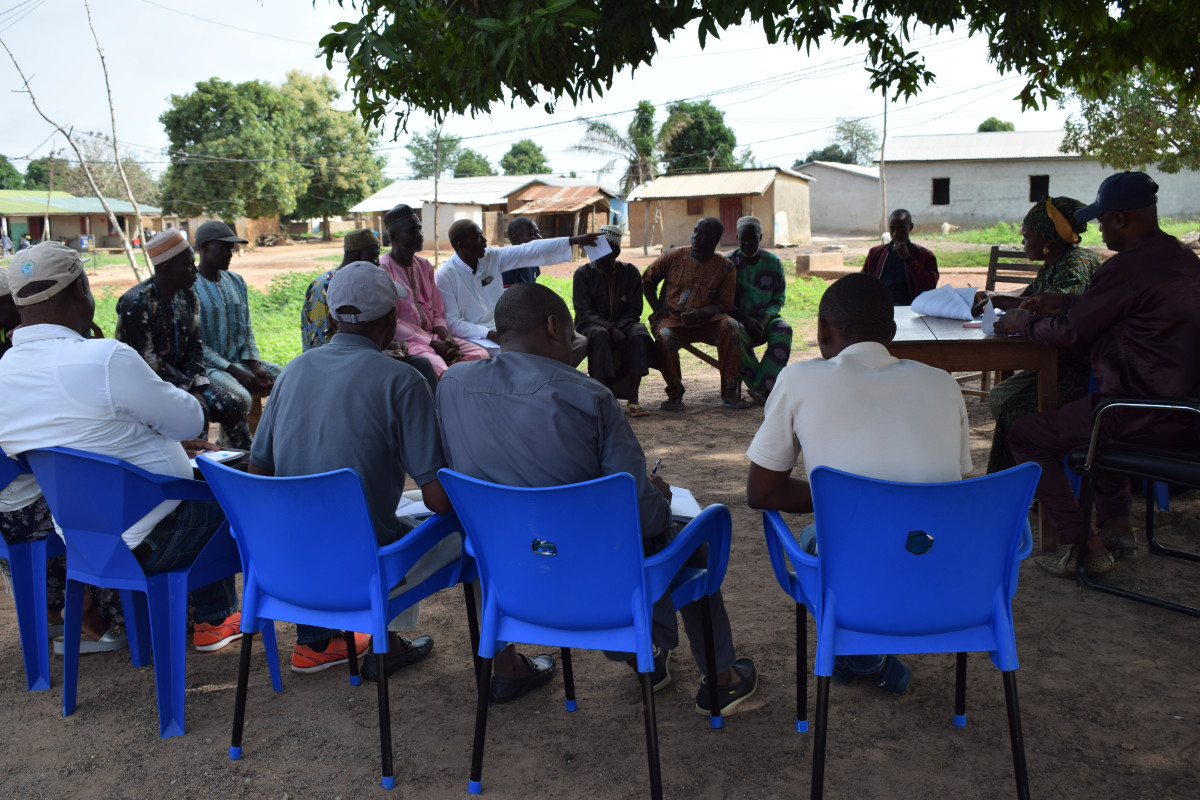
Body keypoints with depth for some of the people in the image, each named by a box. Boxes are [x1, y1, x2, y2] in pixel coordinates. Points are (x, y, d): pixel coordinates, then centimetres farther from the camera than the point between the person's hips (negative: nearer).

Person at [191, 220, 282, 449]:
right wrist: (234, 371, -20)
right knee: (239, 398, -34)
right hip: (207, 367, -7)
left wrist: (255, 367, -4)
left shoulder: (236, 282, 12)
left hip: (240, 361, 7)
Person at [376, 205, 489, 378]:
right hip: (404, 341, -7)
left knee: (480, 354, -18)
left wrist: (446, 337, -5)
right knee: (437, 367, -37)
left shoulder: (424, 266, 17)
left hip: (432, 335, 7)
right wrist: (432, 343, -17)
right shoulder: (383, 269, -6)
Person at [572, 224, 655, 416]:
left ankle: (632, 399, -33)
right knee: (599, 335, -37)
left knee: (639, 335, -31)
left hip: (623, 323, 2)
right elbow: (584, 312, -10)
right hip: (591, 325, -2)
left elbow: (634, 310, 0)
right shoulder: (583, 273, -2)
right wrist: (611, 329, -25)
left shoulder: (630, 272, 4)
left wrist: (618, 327, -20)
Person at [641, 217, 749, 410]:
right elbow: (647, 281, 15)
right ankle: (675, 394, -14)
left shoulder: (725, 267, 2)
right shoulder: (674, 257, 3)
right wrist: (657, 309, 3)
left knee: (731, 326, -30)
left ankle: (729, 393, -24)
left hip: (706, 322, 1)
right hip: (671, 320, 0)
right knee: (665, 337, -35)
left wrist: (699, 313, -21)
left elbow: (724, 305, -2)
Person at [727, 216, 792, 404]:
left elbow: (778, 299, 5)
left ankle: (761, 387, -37)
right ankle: (765, 389, -33)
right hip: (738, 319, -2)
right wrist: (746, 320, -21)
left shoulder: (773, 262, 3)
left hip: (764, 319, 2)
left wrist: (765, 320, -16)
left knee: (784, 330, -31)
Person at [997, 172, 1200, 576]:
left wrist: (1022, 323, 7)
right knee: (1096, 413, 38)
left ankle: (1085, 547, 0)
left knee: (1025, 434, 1)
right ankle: (1118, 526, 35)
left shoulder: (1128, 267, -19)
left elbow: (1070, 333, -11)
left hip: (1150, 418, -10)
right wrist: (1063, 302, 26)